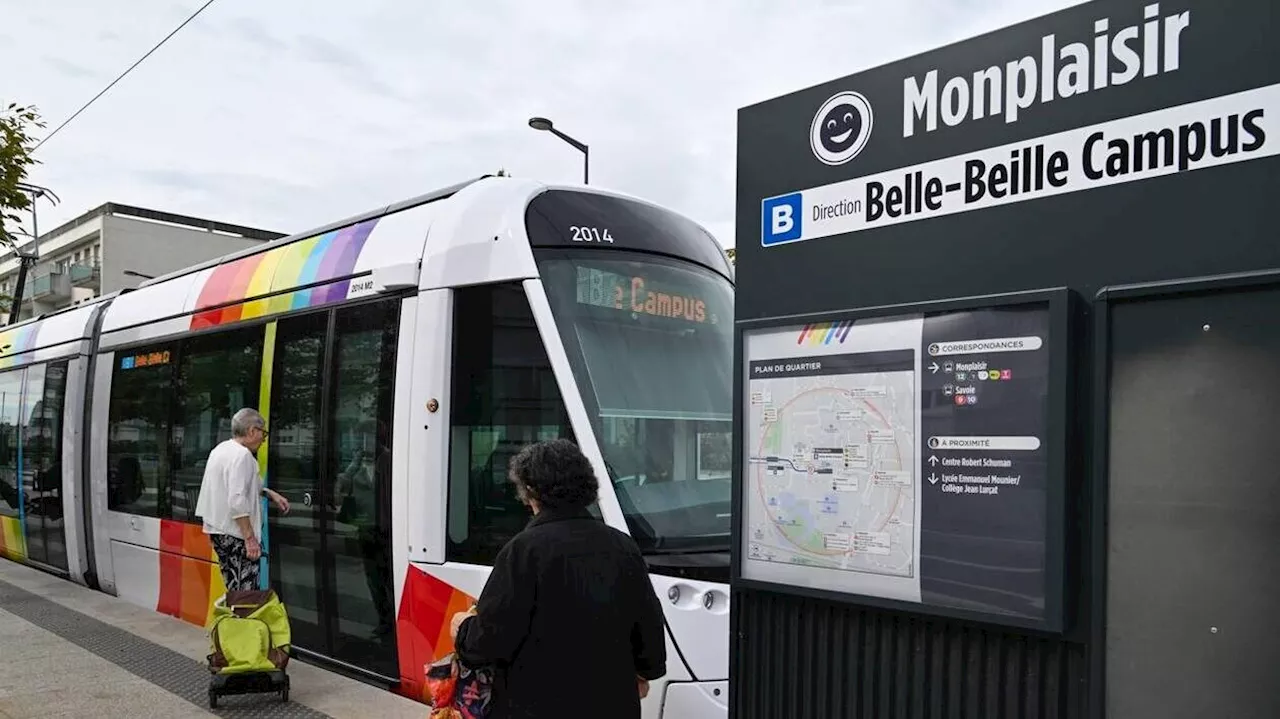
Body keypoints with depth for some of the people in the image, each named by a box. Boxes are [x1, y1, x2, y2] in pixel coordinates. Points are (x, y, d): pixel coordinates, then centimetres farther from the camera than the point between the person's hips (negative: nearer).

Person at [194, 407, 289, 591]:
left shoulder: (220, 450, 14)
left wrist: (269, 493, 25)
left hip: (218, 530, 10)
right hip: (236, 535, -10)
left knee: (233, 592, 14)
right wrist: (250, 538, -23)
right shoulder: (242, 455, -16)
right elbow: (237, 501, -24)